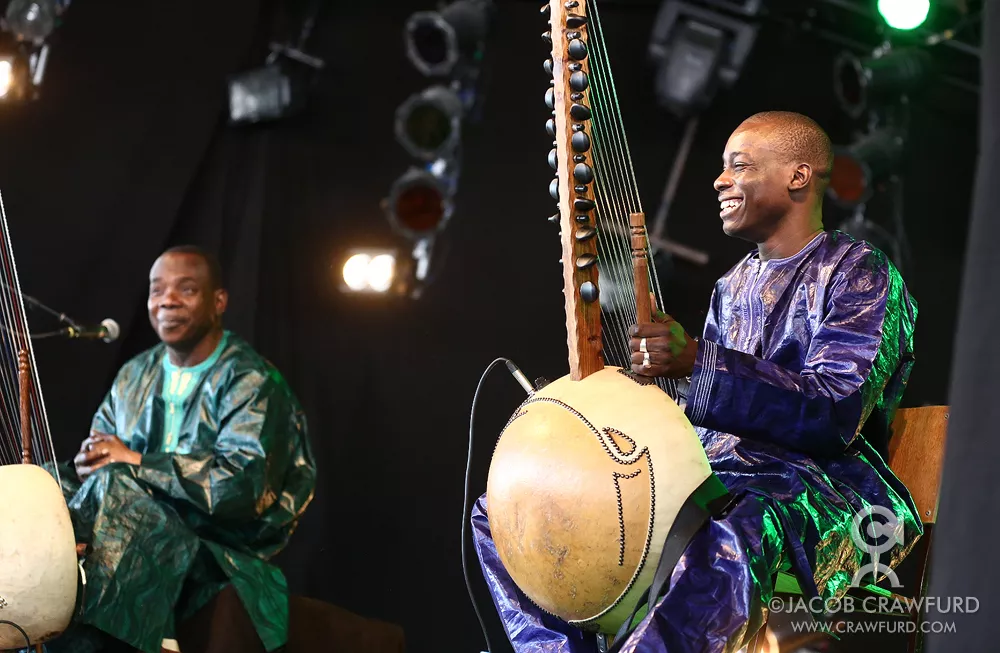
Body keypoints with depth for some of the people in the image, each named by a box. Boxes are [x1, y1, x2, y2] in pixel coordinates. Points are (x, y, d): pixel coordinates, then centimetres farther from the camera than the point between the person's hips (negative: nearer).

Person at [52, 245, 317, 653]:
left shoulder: (251, 382, -7)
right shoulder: (135, 375, 16)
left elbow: (243, 486, -21)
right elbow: (97, 459, 15)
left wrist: (136, 462, -16)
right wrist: (84, 465, -11)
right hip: (139, 549, 6)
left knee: (113, 485, -30)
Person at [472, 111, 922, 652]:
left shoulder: (860, 276, -3)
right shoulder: (734, 286, 21)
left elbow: (834, 416, -18)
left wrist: (697, 361, -27)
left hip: (815, 486, -8)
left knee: (723, 544, -46)